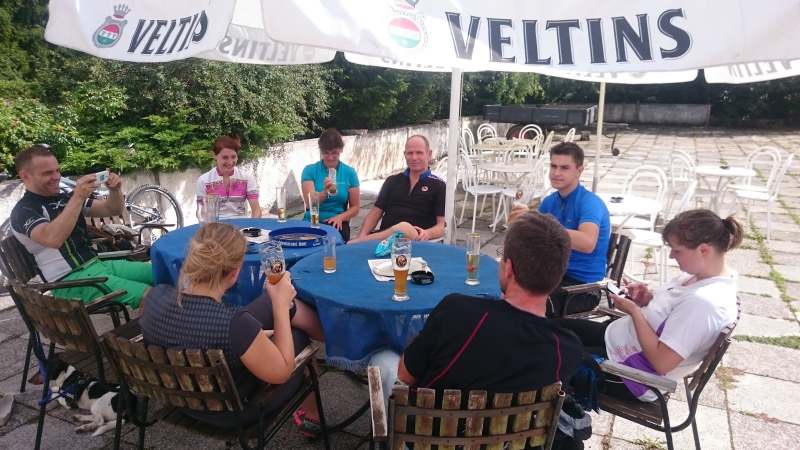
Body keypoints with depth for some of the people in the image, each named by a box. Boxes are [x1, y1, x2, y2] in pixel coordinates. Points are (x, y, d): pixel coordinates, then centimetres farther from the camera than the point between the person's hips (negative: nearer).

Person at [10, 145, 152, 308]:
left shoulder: (65, 198, 15)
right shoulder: (23, 210, -6)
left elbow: (113, 210, 16)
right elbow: (53, 239, -27)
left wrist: (115, 190, -5)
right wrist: (78, 198, -30)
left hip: (98, 264, 8)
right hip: (70, 280, -8)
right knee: (147, 295, -29)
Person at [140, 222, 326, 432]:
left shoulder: (156, 295, -21)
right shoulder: (234, 323, -41)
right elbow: (282, 372, -24)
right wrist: (281, 304, -19)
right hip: (230, 411, -5)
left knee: (273, 300, 11)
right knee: (300, 334, 14)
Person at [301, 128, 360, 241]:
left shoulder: (350, 172, 5)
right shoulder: (309, 170, 3)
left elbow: (355, 207, 8)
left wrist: (340, 217, -12)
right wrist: (324, 193, -31)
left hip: (337, 225, 1)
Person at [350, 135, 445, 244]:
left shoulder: (438, 185, 9)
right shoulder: (393, 181, 20)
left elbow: (442, 225, 2)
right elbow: (375, 213, 17)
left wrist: (427, 234, -22)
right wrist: (362, 236, -3)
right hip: (384, 238, 1)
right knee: (351, 245, -34)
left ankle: (357, 243, -28)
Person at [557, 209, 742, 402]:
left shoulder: (703, 302, -32)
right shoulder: (702, 274, -5)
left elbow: (661, 362, -30)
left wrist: (634, 311, -22)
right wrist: (649, 298, -7)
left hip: (629, 373, -9)